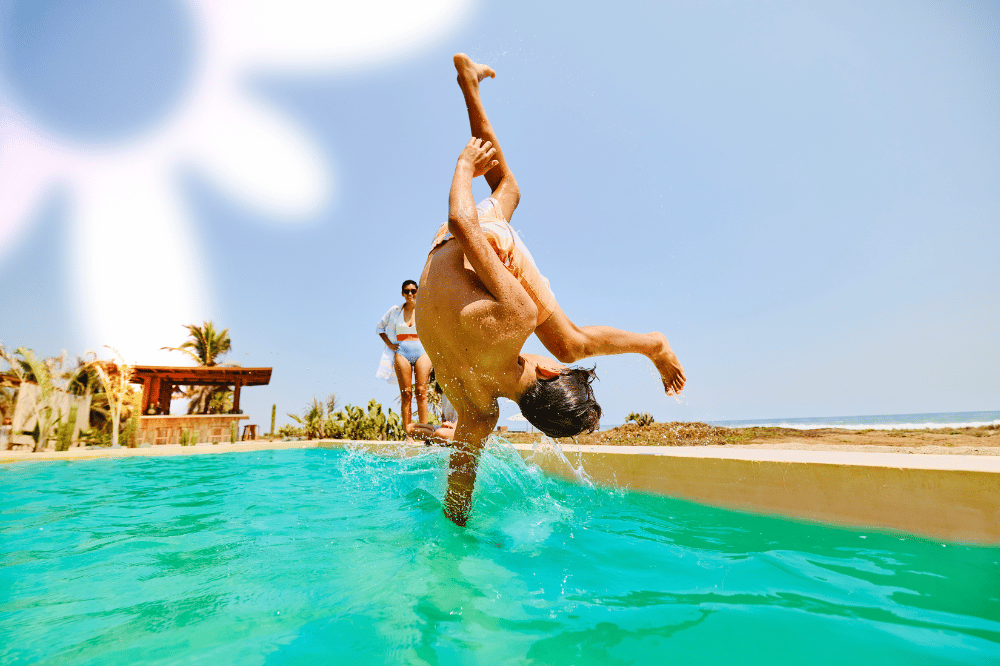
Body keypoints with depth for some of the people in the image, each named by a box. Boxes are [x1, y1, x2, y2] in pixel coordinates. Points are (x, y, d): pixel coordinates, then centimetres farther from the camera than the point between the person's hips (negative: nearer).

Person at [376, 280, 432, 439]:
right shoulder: (394, 311, 9)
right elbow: (379, 327, 20)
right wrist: (389, 343, 7)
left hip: (421, 352, 0)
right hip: (402, 353, 0)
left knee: (421, 392, -8)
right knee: (406, 393, -5)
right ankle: (408, 434, -3)